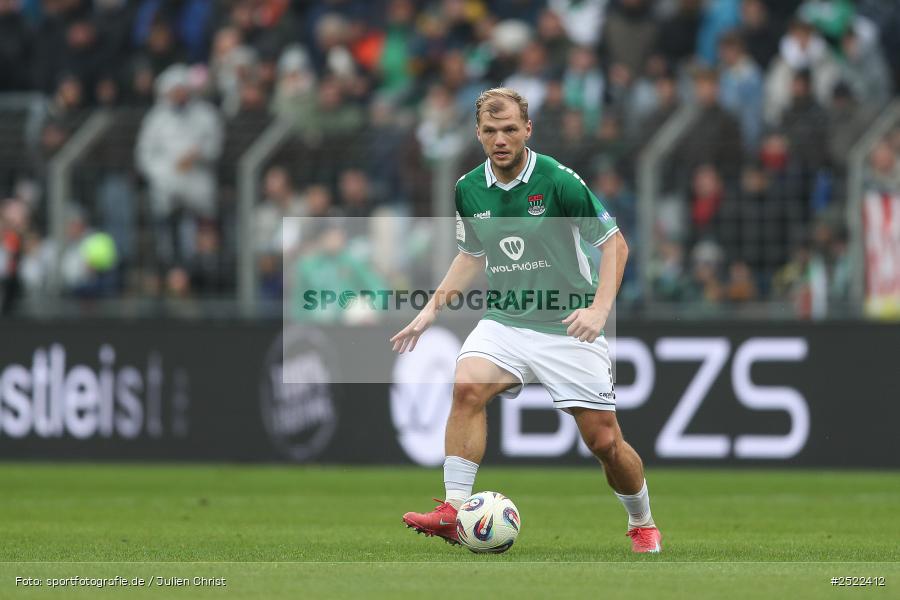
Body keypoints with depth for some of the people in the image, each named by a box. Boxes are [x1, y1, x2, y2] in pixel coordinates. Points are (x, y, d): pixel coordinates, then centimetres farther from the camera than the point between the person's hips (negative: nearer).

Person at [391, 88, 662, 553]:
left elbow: (614, 243, -8)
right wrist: (431, 309, 12)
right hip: (504, 320, 3)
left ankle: (642, 524, 26)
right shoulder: (468, 189, 1)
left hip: (567, 327, -3)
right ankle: (454, 511, -27)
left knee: (604, 441, -2)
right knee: (467, 387, -27)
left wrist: (599, 309, -20)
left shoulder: (558, 181, -14)